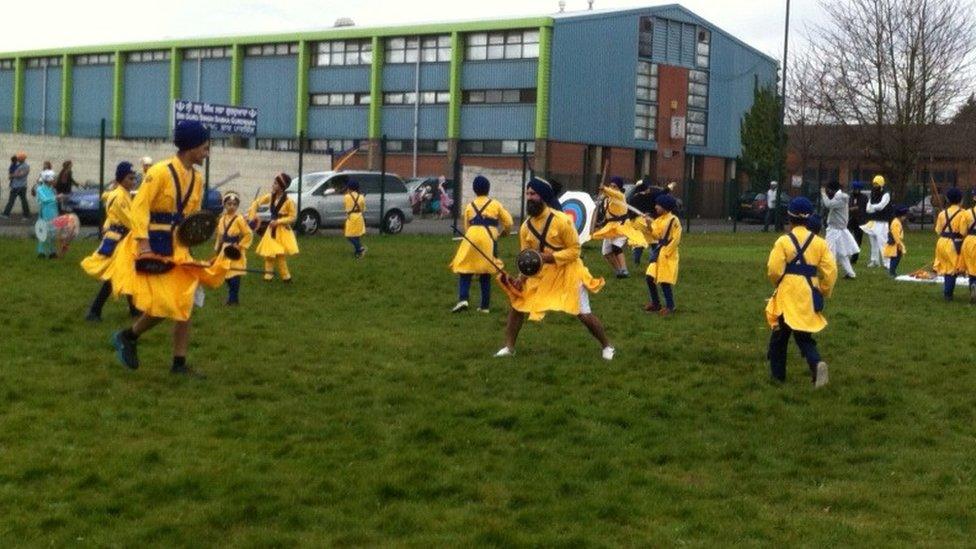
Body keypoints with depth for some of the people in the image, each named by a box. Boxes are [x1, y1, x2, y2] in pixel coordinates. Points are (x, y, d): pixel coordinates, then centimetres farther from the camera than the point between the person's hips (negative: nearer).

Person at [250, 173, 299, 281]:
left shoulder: (288, 201, -16)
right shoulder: (270, 197, 0)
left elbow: (292, 217, -12)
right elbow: (256, 203, 12)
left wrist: (278, 222, -19)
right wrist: (253, 214, -2)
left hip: (282, 230, -5)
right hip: (271, 229, 5)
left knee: (280, 254, -10)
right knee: (268, 253, 5)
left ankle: (285, 276, 3)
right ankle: (269, 274, 18)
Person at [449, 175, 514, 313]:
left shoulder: (470, 206, 16)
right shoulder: (495, 204, 12)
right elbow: (509, 223, 10)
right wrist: (503, 233, 30)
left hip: (471, 238, 0)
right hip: (488, 240, 0)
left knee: (465, 272, 5)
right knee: (486, 275, 10)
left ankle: (463, 299, -16)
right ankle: (485, 306, 11)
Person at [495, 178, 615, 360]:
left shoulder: (561, 220, -20)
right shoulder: (526, 226, -3)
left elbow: (574, 250, -17)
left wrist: (550, 257, -28)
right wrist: (522, 277, -13)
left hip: (567, 272, -5)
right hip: (541, 273, 5)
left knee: (584, 314, -4)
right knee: (517, 303, -4)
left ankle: (606, 346, 19)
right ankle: (509, 347, 8)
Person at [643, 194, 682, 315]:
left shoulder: (673, 220, -13)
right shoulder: (658, 220, 10)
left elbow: (676, 239, -15)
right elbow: (656, 236, 9)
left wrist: (665, 253, -16)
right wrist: (649, 226, -7)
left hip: (668, 255, -8)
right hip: (657, 252, 8)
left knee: (665, 281, -6)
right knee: (650, 278, 4)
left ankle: (670, 306, 7)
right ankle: (655, 303, 18)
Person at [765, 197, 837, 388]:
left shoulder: (783, 241, -9)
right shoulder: (819, 242, 2)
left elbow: (773, 270, -12)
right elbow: (830, 271, -1)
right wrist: (823, 293, 14)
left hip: (788, 295, -3)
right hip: (809, 296, 3)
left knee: (780, 333, 14)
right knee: (804, 336, 12)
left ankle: (777, 373, 21)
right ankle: (816, 364, -15)